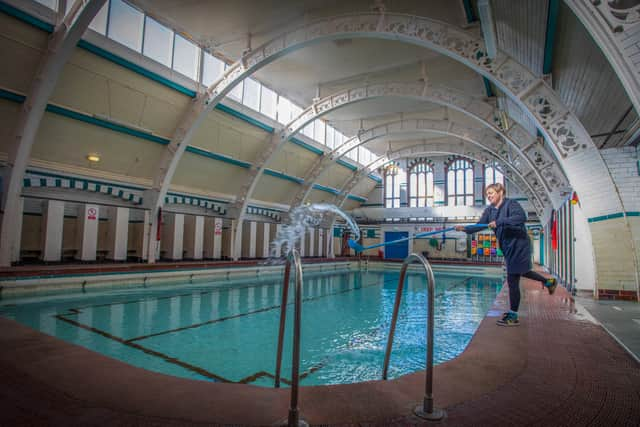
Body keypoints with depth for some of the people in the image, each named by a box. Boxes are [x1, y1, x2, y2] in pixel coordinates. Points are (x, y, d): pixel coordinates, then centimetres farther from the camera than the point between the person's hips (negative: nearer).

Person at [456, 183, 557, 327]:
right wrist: (465, 228, -19)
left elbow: (521, 217, -33)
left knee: (512, 280, -4)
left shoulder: (511, 204, -16)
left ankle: (513, 316, 8)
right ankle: (549, 282, 54)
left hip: (518, 246, -9)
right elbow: (480, 225, -3)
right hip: (508, 248, 9)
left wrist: (499, 222, -37)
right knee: (521, 272, 29)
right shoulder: (490, 210, 5)